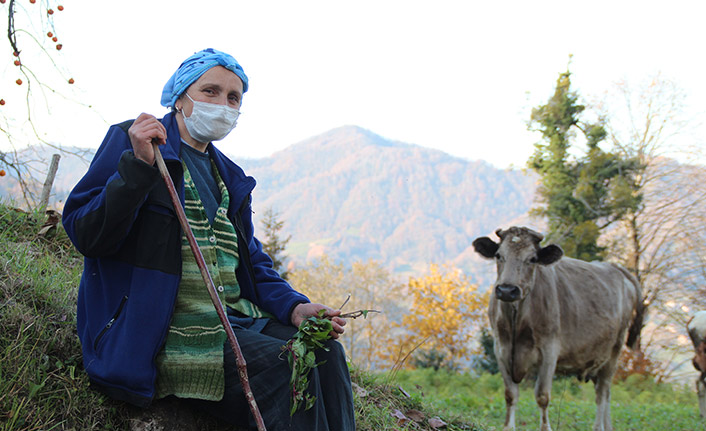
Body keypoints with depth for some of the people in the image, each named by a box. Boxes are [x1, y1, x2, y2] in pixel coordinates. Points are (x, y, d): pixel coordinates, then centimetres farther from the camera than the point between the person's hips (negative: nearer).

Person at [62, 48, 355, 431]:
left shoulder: (228, 176, 23)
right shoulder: (129, 141, 3)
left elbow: (251, 260, 23)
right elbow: (85, 235, -7)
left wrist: (292, 307, 4)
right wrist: (139, 166, -19)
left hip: (236, 319, 7)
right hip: (157, 328, -7)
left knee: (324, 352, -18)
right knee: (281, 366, -28)